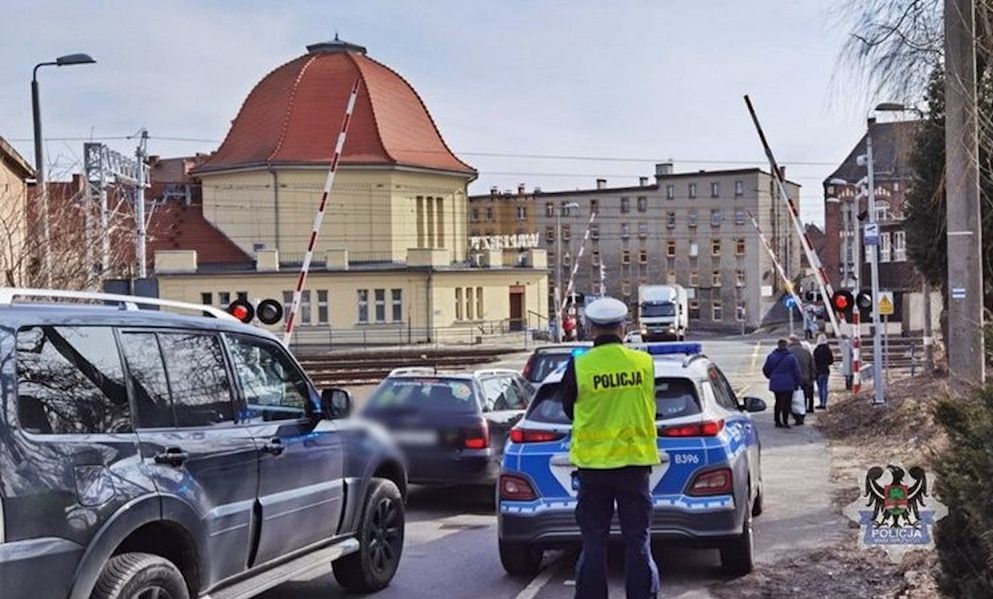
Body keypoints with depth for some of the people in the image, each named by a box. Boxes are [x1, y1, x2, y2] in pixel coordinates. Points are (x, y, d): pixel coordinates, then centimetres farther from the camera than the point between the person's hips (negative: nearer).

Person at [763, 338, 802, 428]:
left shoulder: (771, 356, 0)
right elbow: (796, 372, -5)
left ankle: (777, 421, 17)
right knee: (786, 403, 0)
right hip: (788, 384, -4)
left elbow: (765, 370, 10)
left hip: (775, 384, 4)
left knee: (778, 402, 15)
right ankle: (785, 422, -6)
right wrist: (797, 384, 5)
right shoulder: (791, 357, -9)